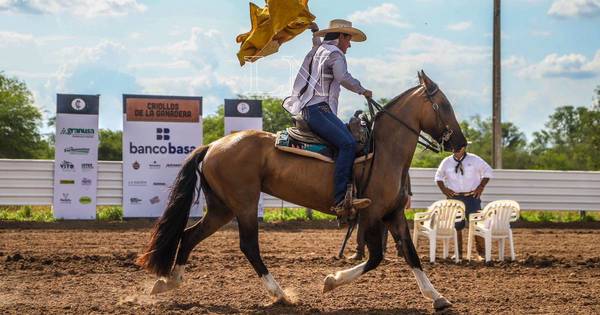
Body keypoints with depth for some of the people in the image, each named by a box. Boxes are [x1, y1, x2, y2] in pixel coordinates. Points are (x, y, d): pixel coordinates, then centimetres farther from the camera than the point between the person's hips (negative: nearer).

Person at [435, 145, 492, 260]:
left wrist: (481, 187, -4)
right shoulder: (446, 162, 6)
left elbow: (487, 171, 6)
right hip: (454, 198, 2)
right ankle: (458, 253, 14)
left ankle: (481, 253, 1)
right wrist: (443, 189, 3)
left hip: (472, 197, -2)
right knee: (456, 226, 5)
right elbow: (439, 176, 19)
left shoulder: (474, 160, 0)